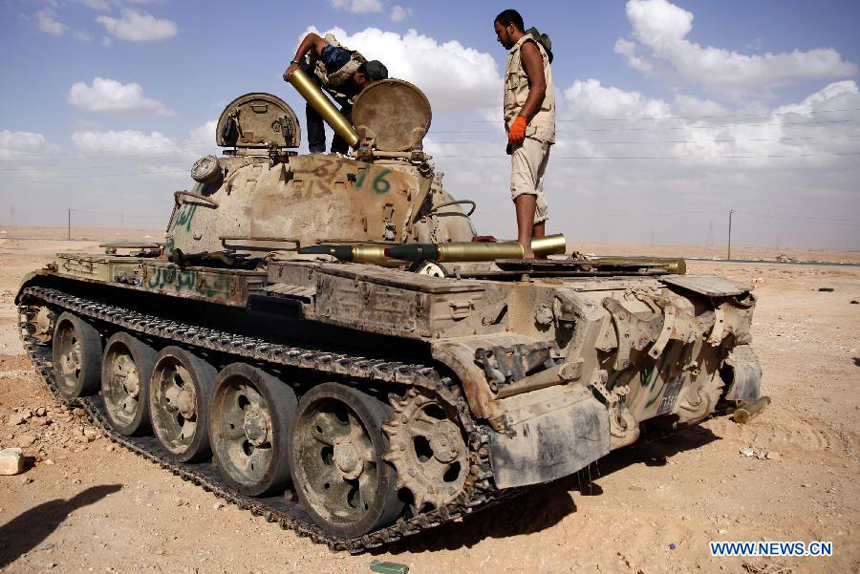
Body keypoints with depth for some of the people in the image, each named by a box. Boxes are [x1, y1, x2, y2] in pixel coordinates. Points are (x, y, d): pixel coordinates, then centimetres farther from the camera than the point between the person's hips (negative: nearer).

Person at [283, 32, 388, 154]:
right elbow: (312, 37, -38)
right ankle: (316, 149, -17)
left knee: (350, 108, -13)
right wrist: (294, 63, -41)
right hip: (311, 65, -4)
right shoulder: (341, 61, -45)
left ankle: (338, 151, -4)